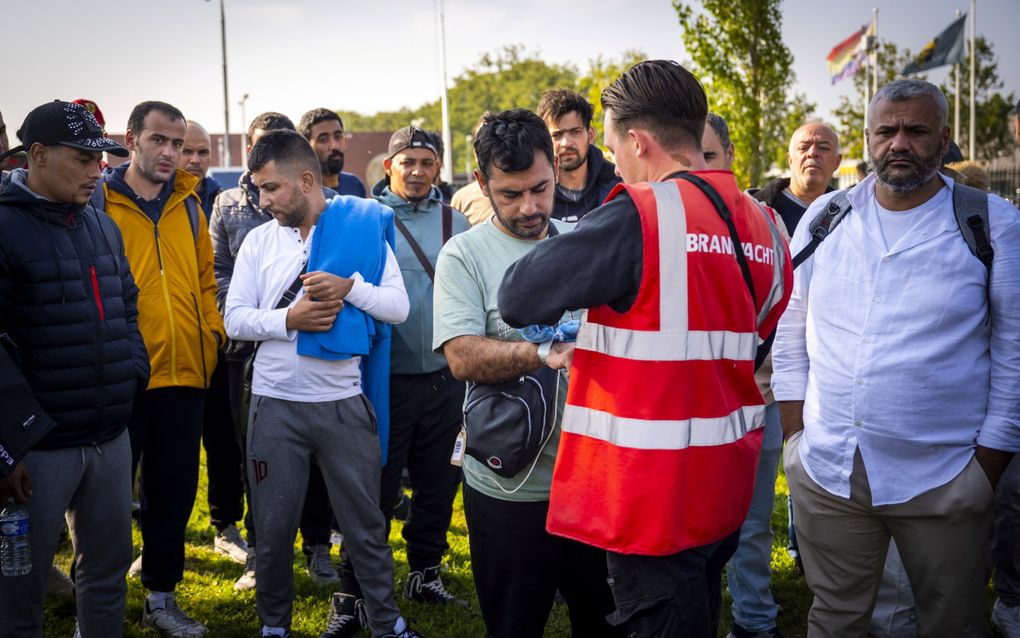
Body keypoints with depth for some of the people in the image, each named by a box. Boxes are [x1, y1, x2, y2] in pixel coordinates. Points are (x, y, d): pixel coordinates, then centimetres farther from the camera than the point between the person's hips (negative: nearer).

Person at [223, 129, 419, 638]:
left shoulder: (362, 228, -2)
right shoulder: (259, 240, 3)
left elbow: (399, 307, -6)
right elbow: (235, 319, -2)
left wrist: (349, 287, -20)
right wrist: (290, 319, -17)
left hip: (343, 401, -1)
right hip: (275, 404, 2)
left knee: (365, 523, 8)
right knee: (273, 526, 11)